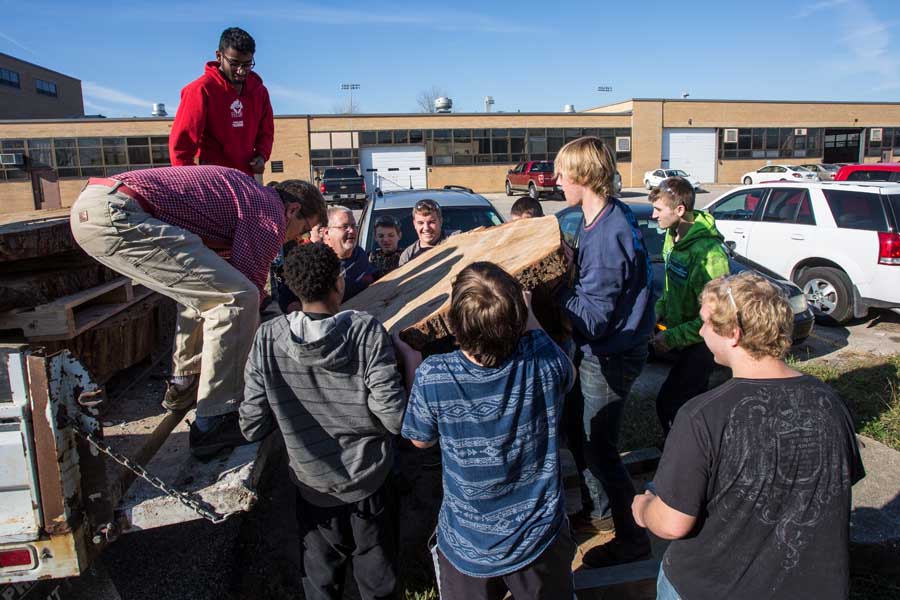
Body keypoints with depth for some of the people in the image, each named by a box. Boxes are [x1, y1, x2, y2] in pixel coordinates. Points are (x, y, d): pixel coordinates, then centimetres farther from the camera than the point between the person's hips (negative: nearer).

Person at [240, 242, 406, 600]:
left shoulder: (267, 339, -15)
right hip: (370, 487, -1)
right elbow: (395, 418, -23)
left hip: (314, 490, 2)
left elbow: (253, 428, -11)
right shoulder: (366, 332, -21)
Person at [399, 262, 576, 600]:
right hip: (540, 539, 1)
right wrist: (528, 317, 7)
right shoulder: (542, 360, -26)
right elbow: (568, 374, 1)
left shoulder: (431, 376, -29)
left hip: (466, 549, 0)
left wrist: (411, 364, 1)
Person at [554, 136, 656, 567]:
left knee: (599, 447, 5)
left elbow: (592, 318, -28)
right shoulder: (604, 216, 2)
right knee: (579, 430, 24)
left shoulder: (607, 237, -30)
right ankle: (596, 503, 46)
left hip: (611, 359, -10)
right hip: (596, 351, 10)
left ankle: (632, 539, 24)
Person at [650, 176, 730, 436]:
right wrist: (660, 310, 2)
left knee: (668, 403, -9)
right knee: (693, 400, 22)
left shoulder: (708, 252, -28)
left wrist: (671, 338, -23)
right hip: (685, 336, 9)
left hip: (701, 343, -9)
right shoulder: (673, 237, 2)